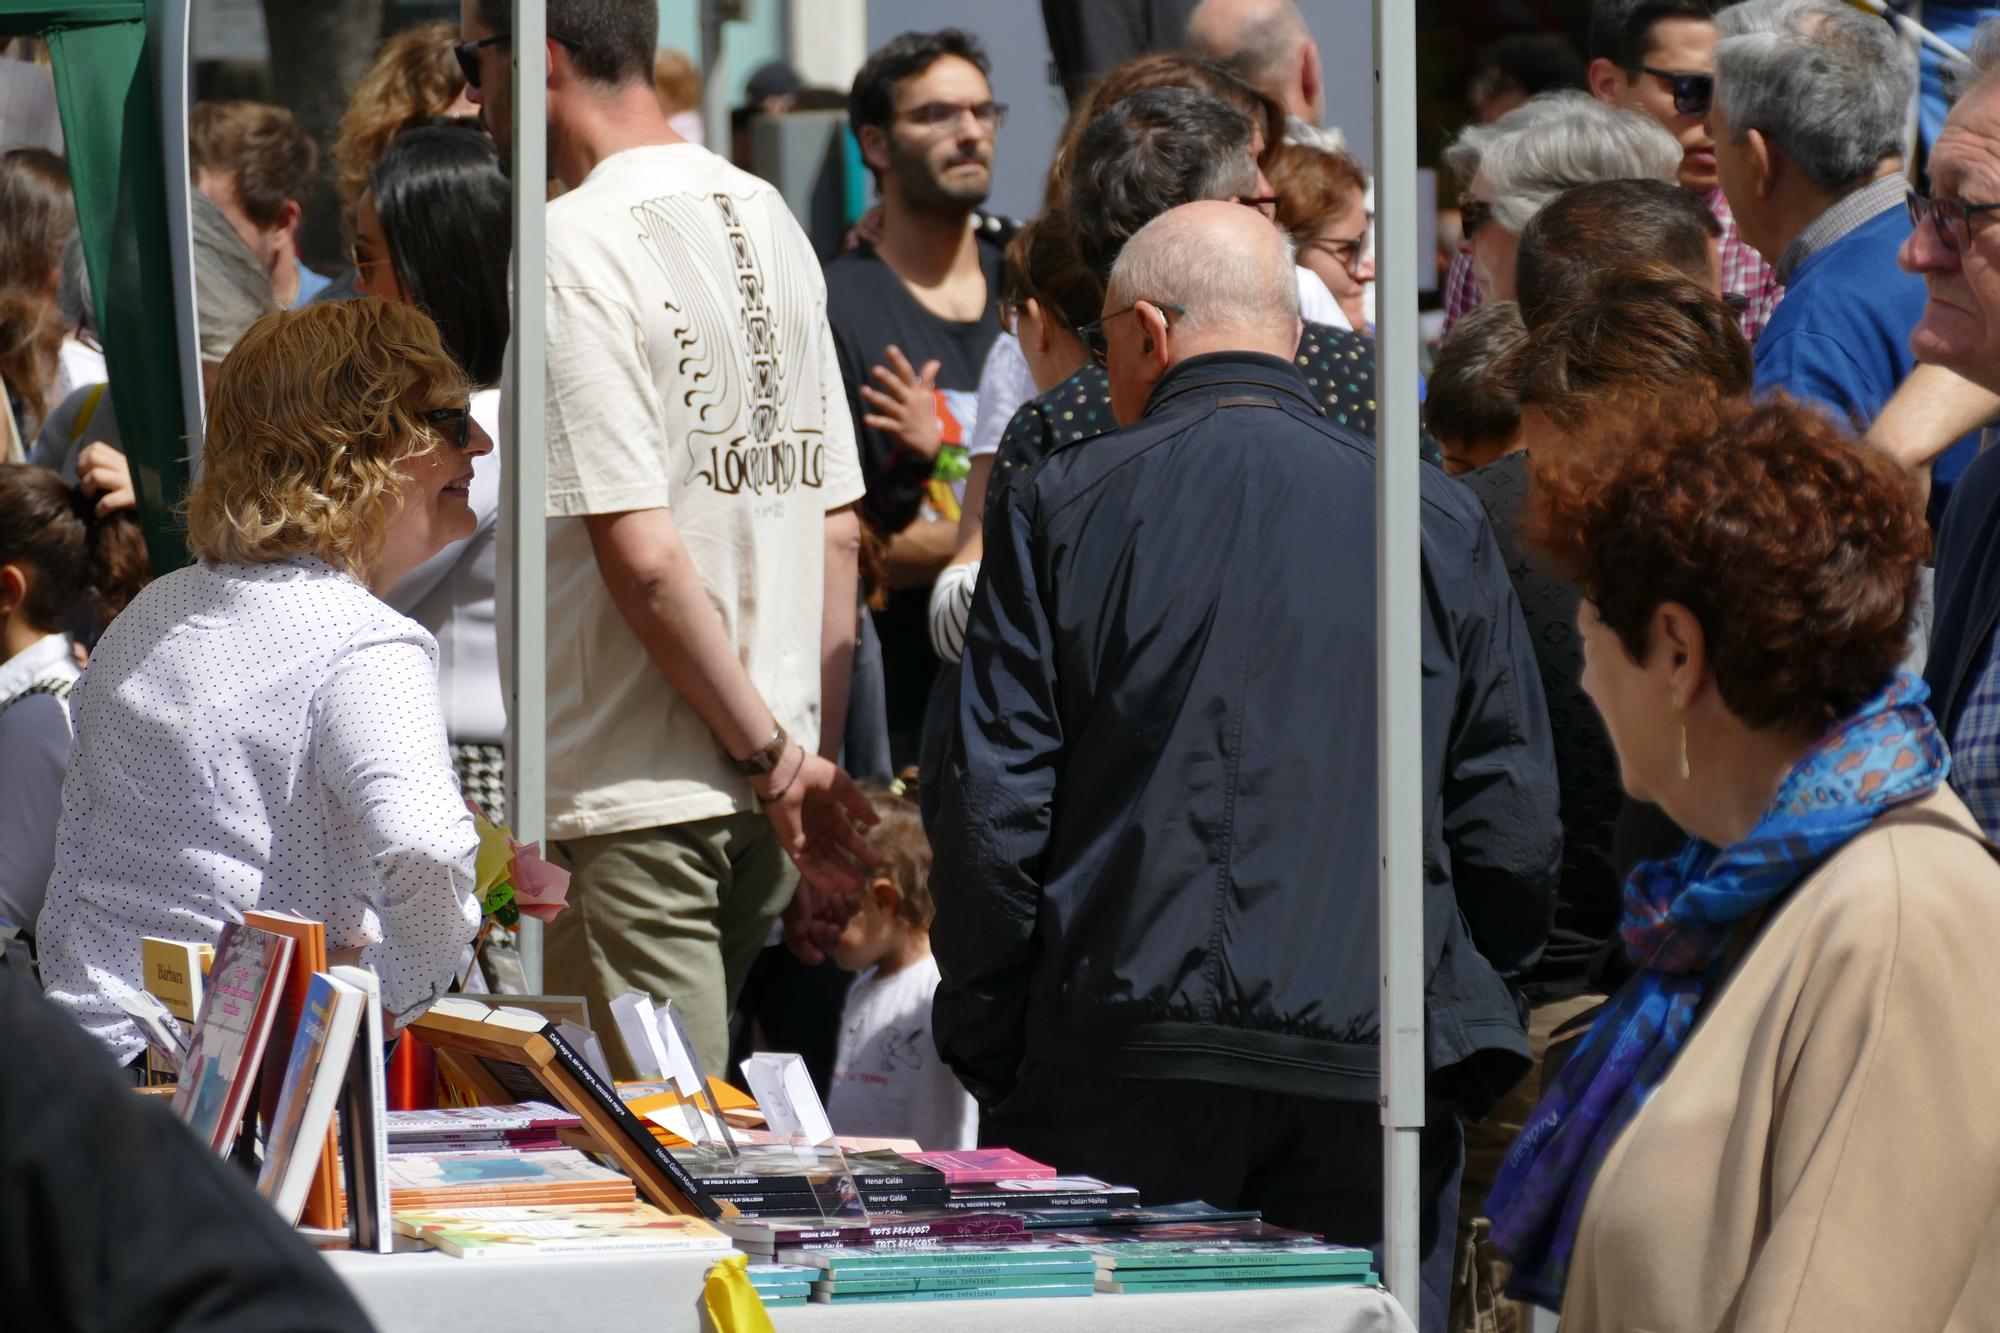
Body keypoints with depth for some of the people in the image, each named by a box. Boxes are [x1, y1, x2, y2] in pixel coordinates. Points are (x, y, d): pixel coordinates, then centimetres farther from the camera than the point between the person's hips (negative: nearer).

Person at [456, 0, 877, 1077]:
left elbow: (639, 552, -19)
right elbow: (836, 524, 13)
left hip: (633, 805, -8)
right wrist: (811, 756, 14)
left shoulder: (574, 247, -13)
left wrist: (775, 754, -10)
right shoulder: (766, 220, 11)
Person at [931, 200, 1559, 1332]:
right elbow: (1515, 828, 6)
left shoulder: (1062, 509, 3)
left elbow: (994, 815, 0)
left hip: (1122, 1069, -1)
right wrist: (1469, 1043, 18)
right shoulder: (1441, 524, 7)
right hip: (1372, 1087, 1)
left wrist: (993, 1062, 8)